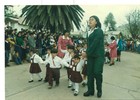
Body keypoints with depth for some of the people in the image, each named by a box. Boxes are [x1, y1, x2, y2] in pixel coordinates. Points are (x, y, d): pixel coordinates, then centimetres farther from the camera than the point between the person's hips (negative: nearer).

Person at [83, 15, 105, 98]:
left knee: (97, 73, -5)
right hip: (90, 55, 6)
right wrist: (87, 53, 0)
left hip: (98, 55, -6)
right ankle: (90, 90, 15)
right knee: (90, 72, 4)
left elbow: (95, 43, -16)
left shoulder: (99, 31, -8)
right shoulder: (89, 32, 13)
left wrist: (87, 53, -14)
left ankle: (99, 90, 16)